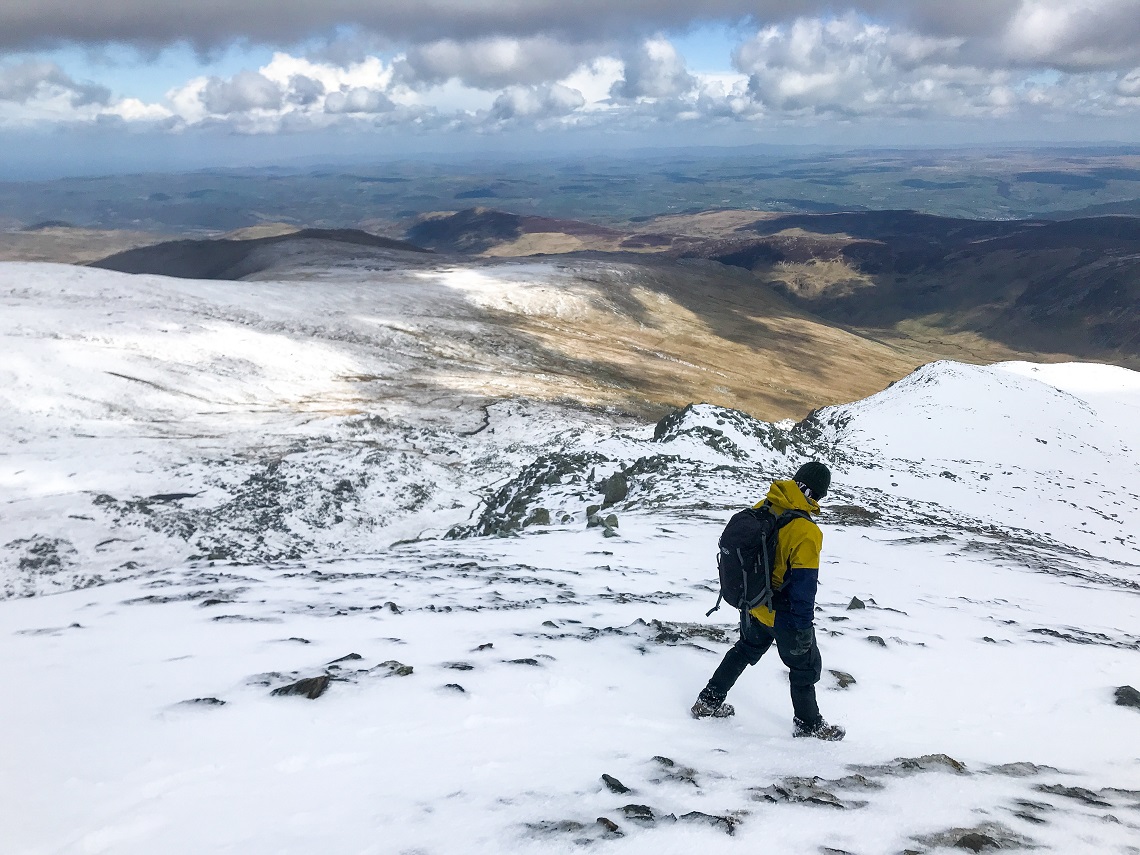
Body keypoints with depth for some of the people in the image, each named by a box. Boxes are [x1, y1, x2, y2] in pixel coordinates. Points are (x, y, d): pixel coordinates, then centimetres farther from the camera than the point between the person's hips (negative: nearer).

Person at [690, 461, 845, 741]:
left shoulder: (761, 509, -8)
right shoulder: (806, 533, -30)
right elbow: (803, 586, -26)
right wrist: (803, 629, -16)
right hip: (783, 615, -7)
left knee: (746, 650, 29)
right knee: (805, 666, 16)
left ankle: (708, 702, 37)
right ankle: (808, 724, 33)